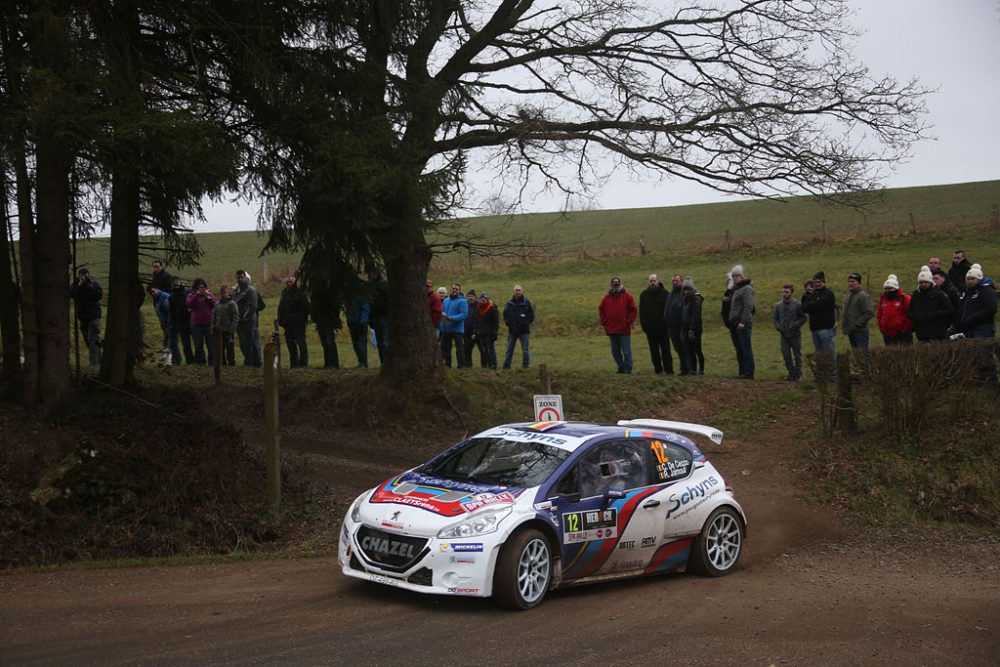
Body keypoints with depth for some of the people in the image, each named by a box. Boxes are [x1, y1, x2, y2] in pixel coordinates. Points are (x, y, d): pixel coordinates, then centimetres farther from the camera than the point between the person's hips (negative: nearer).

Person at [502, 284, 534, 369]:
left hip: (524, 331, -2)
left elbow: (532, 316, 2)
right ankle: (506, 366, 9)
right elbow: (505, 315, 15)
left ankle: (525, 365, 7)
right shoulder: (509, 303, 7)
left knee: (525, 350, 0)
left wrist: (526, 323, -8)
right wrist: (508, 322, -1)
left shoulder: (526, 303, -1)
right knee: (509, 349, 5)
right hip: (512, 330, 3)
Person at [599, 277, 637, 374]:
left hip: (624, 330, -4)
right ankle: (621, 367, 19)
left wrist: (628, 322, -8)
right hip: (611, 330, 4)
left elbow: (634, 310, -1)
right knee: (615, 351, 10)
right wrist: (604, 322, 5)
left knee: (626, 351, -4)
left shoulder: (627, 296, 0)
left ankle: (627, 369, 0)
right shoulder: (607, 297, 10)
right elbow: (601, 310, 17)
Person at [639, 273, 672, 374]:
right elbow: (642, 311, 10)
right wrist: (643, 325, 1)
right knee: (654, 350, 6)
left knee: (665, 349, -3)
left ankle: (668, 369, -1)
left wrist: (668, 323, -9)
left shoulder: (664, 293, 0)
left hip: (663, 327, -3)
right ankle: (657, 368, 12)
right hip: (650, 327, 3)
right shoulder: (644, 294, 8)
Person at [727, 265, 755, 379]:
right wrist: (733, 321, 13)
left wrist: (743, 322, -22)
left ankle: (749, 372, -11)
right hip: (737, 324, 10)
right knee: (739, 349, 11)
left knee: (746, 348, -10)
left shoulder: (746, 289, -8)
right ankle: (743, 372, 15)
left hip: (744, 324, -10)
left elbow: (748, 306, -17)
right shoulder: (736, 289, 21)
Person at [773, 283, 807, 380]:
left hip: (795, 335, -4)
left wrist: (794, 325, -16)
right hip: (784, 335, 4)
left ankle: (798, 374, 14)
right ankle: (791, 373, 19)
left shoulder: (797, 304, -6)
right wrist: (778, 327, -4)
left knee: (797, 355, 5)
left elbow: (803, 318, -4)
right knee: (786, 355, 6)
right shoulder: (778, 305, 7)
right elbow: (775, 319, 14)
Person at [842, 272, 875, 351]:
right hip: (851, 332, 9)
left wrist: (856, 325, -18)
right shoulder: (847, 297, 18)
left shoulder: (863, 296, -9)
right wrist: (845, 327, 12)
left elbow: (869, 313, -17)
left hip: (860, 331, -9)